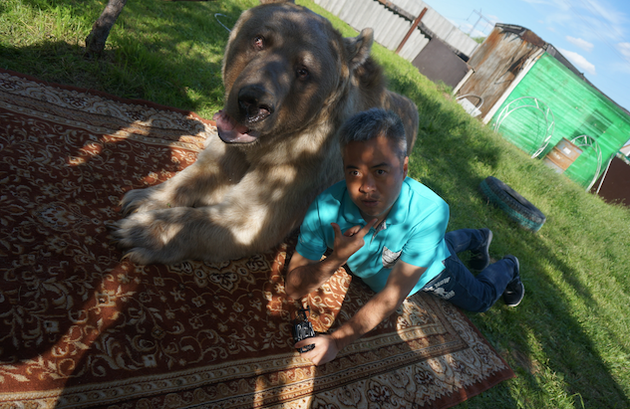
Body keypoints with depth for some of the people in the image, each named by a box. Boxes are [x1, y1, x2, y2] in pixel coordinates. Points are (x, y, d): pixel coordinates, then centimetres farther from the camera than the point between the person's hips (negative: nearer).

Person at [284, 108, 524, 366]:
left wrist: (337, 340, -51)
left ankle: (507, 267, 56)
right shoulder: (325, 209, -40)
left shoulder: (430, 212, -45)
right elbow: (293, 289, -35)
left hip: (430, 268, -3)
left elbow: (394, 294, -42)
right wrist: (336, 259, -53)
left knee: (480, 299, 23)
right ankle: (478, 238, 65)